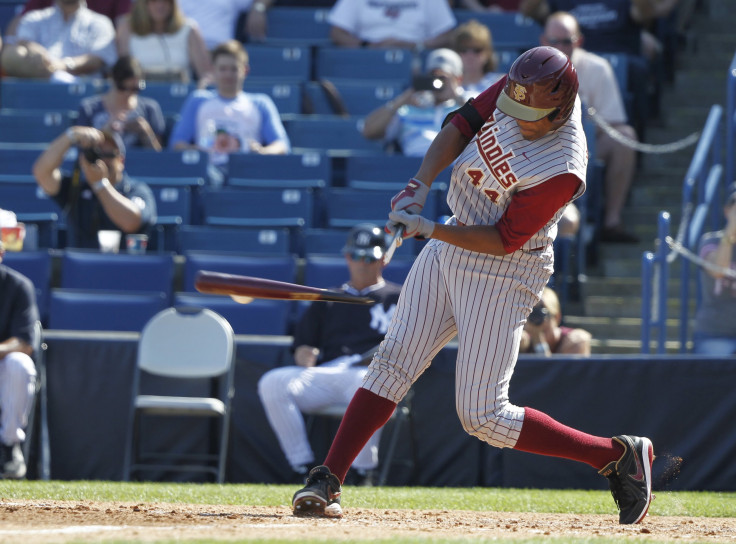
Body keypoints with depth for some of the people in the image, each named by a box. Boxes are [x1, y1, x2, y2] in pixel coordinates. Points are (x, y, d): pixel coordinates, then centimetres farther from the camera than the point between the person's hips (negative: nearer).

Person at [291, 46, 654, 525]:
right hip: (448, 250, 7)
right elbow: (461, 126, 2)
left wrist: (429, 230, -23)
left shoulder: (562, 170, -30)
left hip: (503, 273, -7)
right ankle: (327, 481, 2)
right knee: (395, 361, 0)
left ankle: (618, 455, 5)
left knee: (484, 418, -6)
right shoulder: (517, 91, -11)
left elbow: (504, 241, -23)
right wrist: (421, 184, -12)